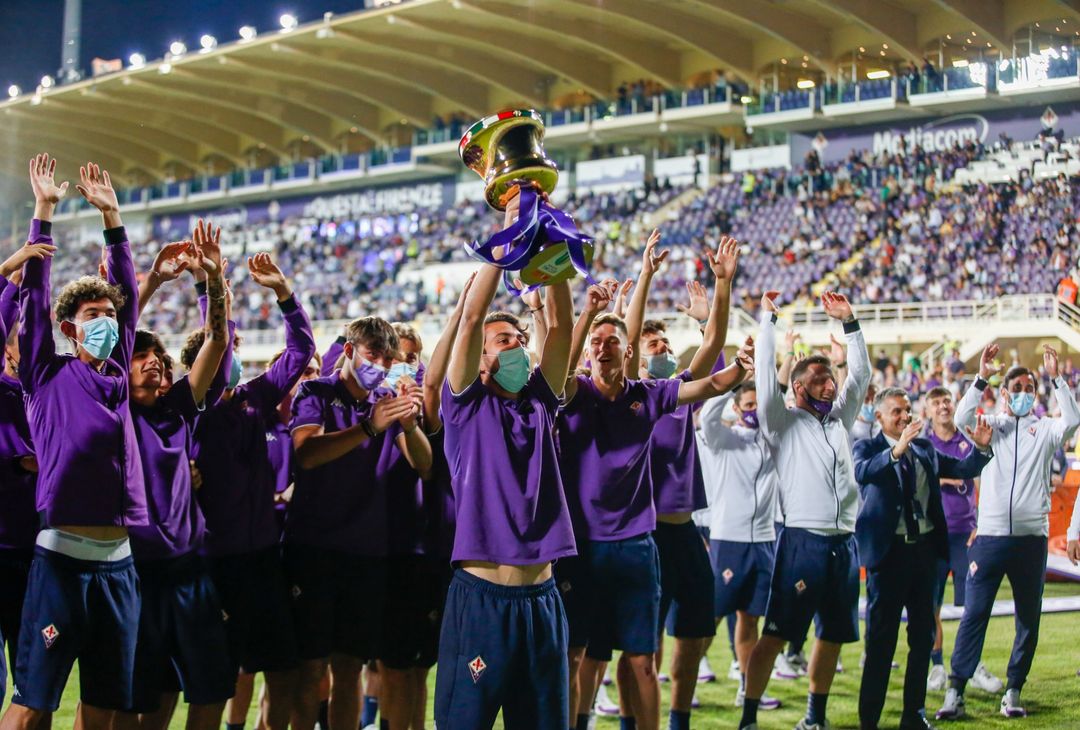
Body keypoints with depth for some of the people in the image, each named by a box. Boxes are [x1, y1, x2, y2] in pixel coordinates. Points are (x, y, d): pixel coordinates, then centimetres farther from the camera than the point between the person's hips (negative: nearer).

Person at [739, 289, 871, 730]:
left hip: (843, 542, 6)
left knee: (833, 636, 10)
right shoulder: (783, 424, 3)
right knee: (775, 635, -7)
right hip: (803, 541, -6)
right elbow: (765, 374, -6)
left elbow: (860, 373, 19)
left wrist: (849, 322, 14)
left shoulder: (839, 421, 18)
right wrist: (769, 319, -4)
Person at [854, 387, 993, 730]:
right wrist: (896, 451, -39)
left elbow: (963, 469, 10)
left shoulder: (925, 448, 12)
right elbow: (862, 472, -25)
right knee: (881, 639, -2)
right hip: (889, 549, -6)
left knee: (923, 635, 12)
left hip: (925, 548, 6)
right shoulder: (867, 447, -3)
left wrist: (981, 447, -10)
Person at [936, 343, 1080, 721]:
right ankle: (955, 693, -4)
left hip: (1031, 537, 1)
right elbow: (962, 418, -9)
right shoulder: (991, 427, 10)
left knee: (1029, 618, 6)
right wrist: (981, 378, -18)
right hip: (991, 535, -1)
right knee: (974, 613, -4)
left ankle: (1013, 692, 16)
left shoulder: (1045, 429, 9)